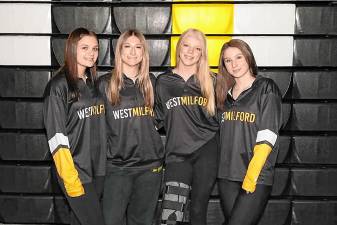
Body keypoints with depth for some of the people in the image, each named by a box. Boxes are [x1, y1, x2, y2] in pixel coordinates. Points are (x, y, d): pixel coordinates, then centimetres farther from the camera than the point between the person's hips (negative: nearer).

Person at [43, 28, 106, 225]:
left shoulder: (94, 83, 11)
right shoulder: (59, 86, -10)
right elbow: (56, 136, -14)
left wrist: (104, 163, 9)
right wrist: (70, 179, -17)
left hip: (98, 168, 6)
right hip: (75, 170, -6)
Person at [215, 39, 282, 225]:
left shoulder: (266, 88, -1)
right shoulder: (226, 93, 15)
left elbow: (267, 135, -10)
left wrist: (252, 175, -17)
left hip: (256, 177, -5)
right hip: (226, 176, 5)